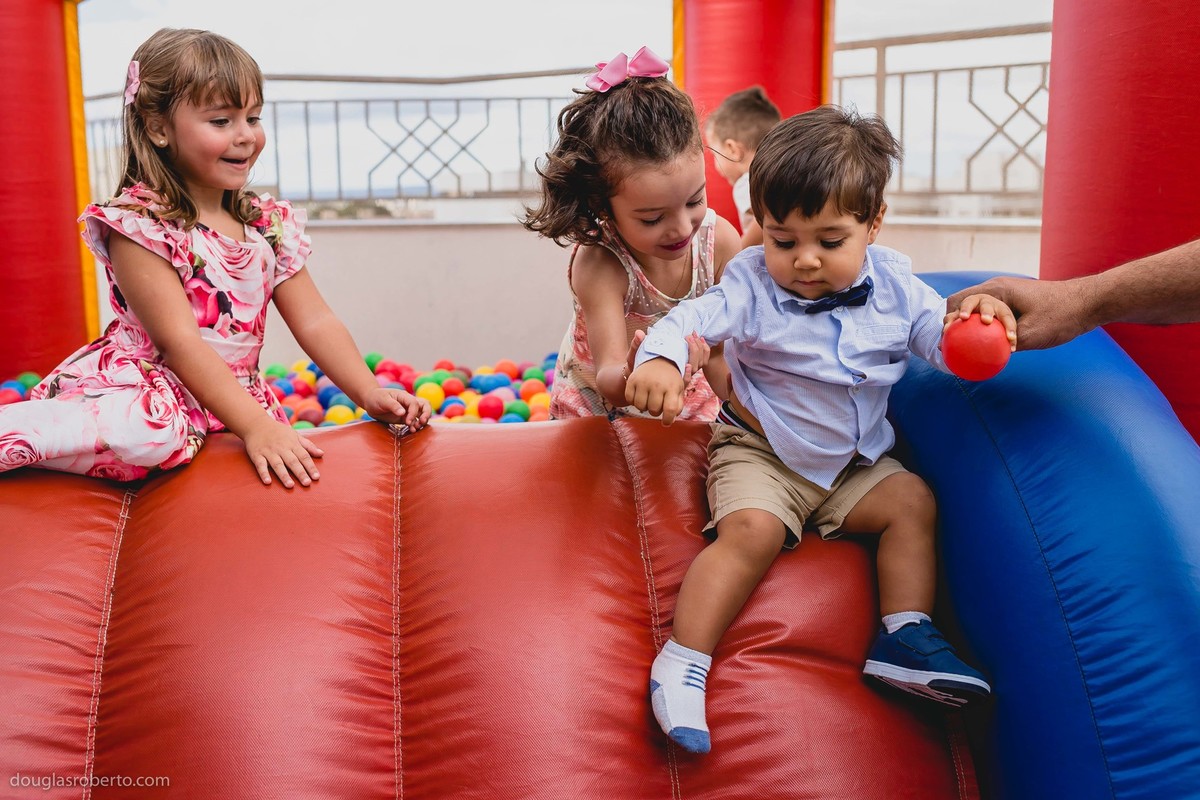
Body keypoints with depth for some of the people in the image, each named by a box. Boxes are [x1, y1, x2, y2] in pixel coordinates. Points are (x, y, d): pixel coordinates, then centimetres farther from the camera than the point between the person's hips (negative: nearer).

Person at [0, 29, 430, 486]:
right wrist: (255, 425, -29)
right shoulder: (138, 223, -13)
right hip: (144, 388, -10)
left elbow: (315, 322, 5)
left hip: (231, 397, 10)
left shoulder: (269, 224, 7)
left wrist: (371, 394, -9)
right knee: (147, 431, -39)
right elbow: (179, 341, -20)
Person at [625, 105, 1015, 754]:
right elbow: (691, 318, -29)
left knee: (912, 500, -10)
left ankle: (903, 638, -4)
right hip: (761, 453, -5)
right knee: (751, 529, -26)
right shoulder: (752, 285, -14)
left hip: (854, 460, 5)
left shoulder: (891, 283, -3)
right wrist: (658, 360, -51)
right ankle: (682, 662, -25)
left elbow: (940, 337, -1)